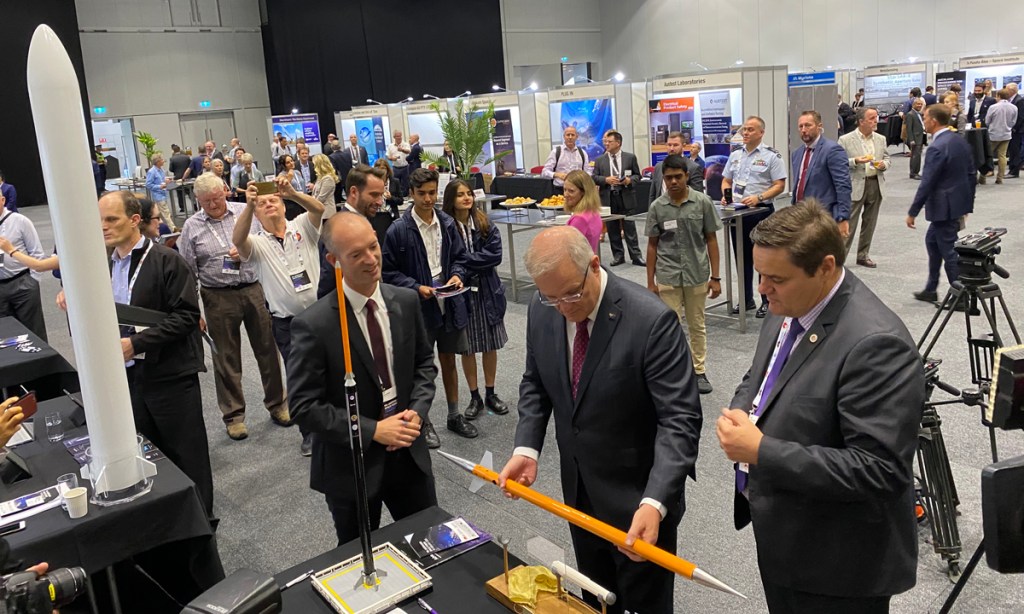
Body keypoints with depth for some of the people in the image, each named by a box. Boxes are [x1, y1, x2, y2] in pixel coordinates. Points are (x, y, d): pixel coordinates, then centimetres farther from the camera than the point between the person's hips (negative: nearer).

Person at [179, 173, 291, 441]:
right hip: (219, 297, 0)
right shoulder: (192, 226, 1)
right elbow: (188, 273, 4)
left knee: (267, 349, 8)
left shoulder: (245, 212, 1)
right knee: (226, 358, 8)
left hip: (254, 290, 1)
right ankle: (233, 414, 22)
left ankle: (277, 404, 25)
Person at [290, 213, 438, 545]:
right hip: (351, 464, -4)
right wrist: (372, 431, -20)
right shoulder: (313, 325, -19)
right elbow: (304, 406, -16)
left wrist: (417, 410, -8)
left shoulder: (406, 301, -4)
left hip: (409, 453, 4)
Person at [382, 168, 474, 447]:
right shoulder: (399, 230, -13)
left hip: (449, 304, 4)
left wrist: (457, 275, -9)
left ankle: (455, 415, 33)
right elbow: (389, 271, -9)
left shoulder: (447, 223, -2)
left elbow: (459, 256, 10)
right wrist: (416, 287, -19)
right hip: (419, 306, -3)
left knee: (449, 360, 17)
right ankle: (423, 421, 27)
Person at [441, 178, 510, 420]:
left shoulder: (484, 224, 0)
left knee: (490, 345, 12)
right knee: (467, 347, 9)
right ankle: (475, 397, 23)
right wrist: (478, 261, -18)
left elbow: (495, 255, -9)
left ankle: (490, 394, 28)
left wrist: (465, 260, -16)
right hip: (461, 293, -2)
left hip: (487, 291, 3)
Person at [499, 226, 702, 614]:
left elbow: (680, 419, -26)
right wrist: (526, 448, -10)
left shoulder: (652, 320, -26)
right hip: (578, 487, 5)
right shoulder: (541, 310, -8)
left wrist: (655, 503, -38)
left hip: (638, 494, -5)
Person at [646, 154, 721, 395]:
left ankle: (699, 372, 26)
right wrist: (650, 282, 2)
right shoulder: (657, 207, -3)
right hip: (667, 277, 0)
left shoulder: (703, 202, -5)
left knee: (697, 326, 13)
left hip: (697, 274, 0)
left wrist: (715, 277, -2)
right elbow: (652, 245, 3)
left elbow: (711, 240, 0)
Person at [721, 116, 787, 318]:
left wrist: (758, 198, -23)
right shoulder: (735, 156, 12)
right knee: (742, 257, 11)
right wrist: (726, 195, -3)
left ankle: (767, 301, 11)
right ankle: (746, 299, 22)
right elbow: (726, 181, 17)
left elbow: (779, 186, -10)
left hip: (761, 211, -5)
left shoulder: (771, 156, -6)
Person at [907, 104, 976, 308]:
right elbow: (971, 174, 12)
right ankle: (930, 290, 30)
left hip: (945, 206, -10)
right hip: (959, 202, 10)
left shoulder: (937, 148, -21)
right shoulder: (960, 141, 6)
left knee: (949, 250, 1)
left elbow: (926, 183, -21)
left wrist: (912, 212, -15)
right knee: (932, 241, 21)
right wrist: (968, 200, 20)